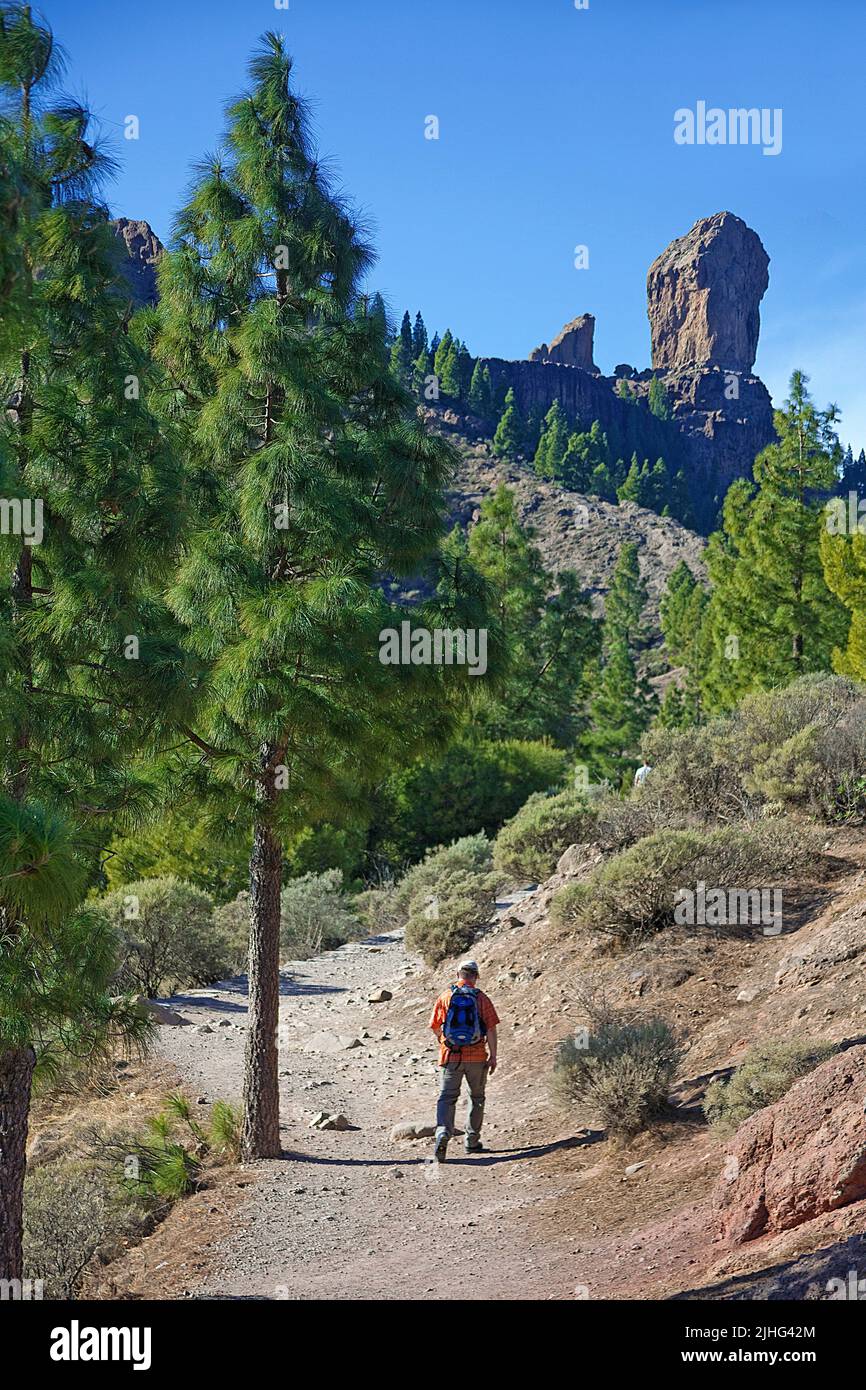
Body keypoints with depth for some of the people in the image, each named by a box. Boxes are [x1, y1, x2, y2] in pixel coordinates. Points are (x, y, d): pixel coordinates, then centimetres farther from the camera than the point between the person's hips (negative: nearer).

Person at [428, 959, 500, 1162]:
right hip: (477, 1057, 0)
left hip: (451, 1056, 0)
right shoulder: (481, 998, -4)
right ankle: (472, 1141, 21)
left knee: (447, 1097, 2)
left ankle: (443, 1132, -23)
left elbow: (435, 1026, 4)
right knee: (476, 1098, 17)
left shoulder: (446, 996, 0)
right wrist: (493, 1056, 1)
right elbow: (491, 1029, -7)